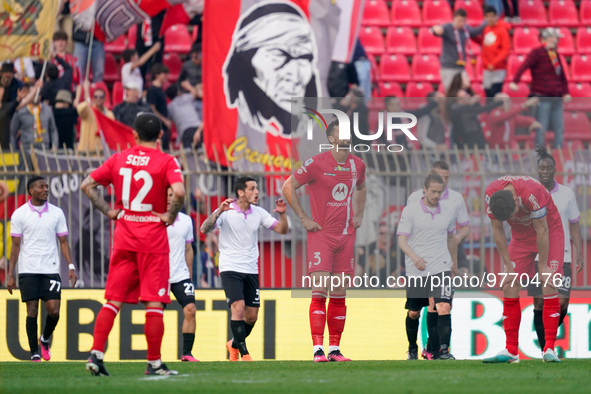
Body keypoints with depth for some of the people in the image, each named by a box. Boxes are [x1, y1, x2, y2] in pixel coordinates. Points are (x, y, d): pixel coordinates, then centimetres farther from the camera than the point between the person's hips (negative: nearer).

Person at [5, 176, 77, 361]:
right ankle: (34, 353, 2)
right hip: (28, 270, -2)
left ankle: (45, 340, 21)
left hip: (51, 270, 2)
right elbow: (16, 245, 3)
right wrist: (10, 275, 0)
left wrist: (70, 266, 0)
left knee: (53, 310, -7)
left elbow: (63, 242, 10)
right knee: (32, 310, -4)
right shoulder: (20, 214, 1)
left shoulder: (56, 213, 7)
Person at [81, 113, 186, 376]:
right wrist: (170, 215, -9)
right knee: (154, 303, 0)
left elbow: (87, 185, 6)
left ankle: (95, 354, -2)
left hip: (123, 236, 4)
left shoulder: (119, 159, 7)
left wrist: (107, 211, 7)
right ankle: (154, 363, 2)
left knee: (113, 300, 8)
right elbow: (179, 191, -23)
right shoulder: (166, 162, -6)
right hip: (153, 238, -4)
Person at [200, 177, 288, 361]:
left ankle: (234, 344, 30)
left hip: (251, 270, 5)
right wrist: (219, 212, -35)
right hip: (230, 268, -5)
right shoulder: (226, 211, -8)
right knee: (238, 308, -21)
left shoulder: (258, 213, 5)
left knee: (251, 316, 5)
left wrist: (282, 214, -13)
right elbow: (204, 229, -20)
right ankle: (244, 352, -16)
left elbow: (282, 230, 6)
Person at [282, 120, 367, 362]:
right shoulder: (317, 164, -9)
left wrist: (359, 215, 16)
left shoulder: (357, 165, 8)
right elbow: (288, 187, -3)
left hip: (346, 235, 5)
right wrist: (303, 219, -5)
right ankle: (318, 349, -15)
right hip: (321, 234, -5)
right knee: (320, 290, -12)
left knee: (339, 294, 6)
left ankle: (334, 349, 10)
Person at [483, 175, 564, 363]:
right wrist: (508, 266, -7)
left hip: (550, 230, -4)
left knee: (549, 286, -16)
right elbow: (497, 230, -8)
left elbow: (542, 231, -25)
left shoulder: (532, 193, -36)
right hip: (521, 235, 4)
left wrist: (543, 266, -17)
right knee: (509, 286, -6)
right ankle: (511, 351, -3)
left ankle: (549, 349, -16)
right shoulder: (490, 194, -21)